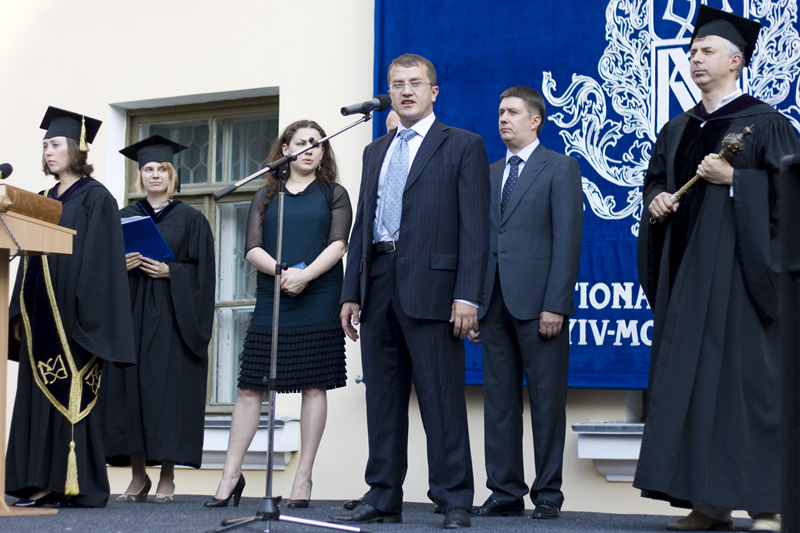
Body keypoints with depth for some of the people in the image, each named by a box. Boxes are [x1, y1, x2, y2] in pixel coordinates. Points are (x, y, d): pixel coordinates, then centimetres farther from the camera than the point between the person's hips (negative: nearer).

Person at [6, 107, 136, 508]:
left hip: (72, 314, -7)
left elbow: (97, 261, -12)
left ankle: (75, 484, -4)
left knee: (71, 394, -8)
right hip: (40, 313, 8)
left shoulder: (95, 198, -4)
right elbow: (29, 256, 18)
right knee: (39, 394, 5)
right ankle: (44, 484, 7)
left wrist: (85, 316, -19)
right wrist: (20, 312, 9)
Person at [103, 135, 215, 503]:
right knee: (131, 386, -2)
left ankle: (167, 478, 0)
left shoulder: (190, 220, 6)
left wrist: (169, 272, -14)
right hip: (130, 315, 3)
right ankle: (138, 476, 7)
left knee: (169, 387, -7)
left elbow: (202, 273, 0)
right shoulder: (123, 218, 14)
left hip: (172, 317, -3)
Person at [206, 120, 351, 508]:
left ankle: (303, 478, 6)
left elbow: (338, 244, -4)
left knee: (314, 386, -1)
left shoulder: (334, 194, 10)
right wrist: (281, 271, -15)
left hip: (318, 303, -2)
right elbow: (252, 248, 3)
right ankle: (231, 475, 6)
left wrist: (305, 275, -19)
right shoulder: (266, 196, 14)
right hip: (271, 301, 2)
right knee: (250, 387, -1)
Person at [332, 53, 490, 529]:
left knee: (441, 397, -5)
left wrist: (468, 295, -14)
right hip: (378, 285, 6)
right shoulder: (376, 152, 21)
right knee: (383, 399, 8)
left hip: (430, 287, -6)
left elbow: (475, 226, -4)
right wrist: (352, 292, 12)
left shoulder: (463, 146, 4)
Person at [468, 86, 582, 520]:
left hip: (538, 302, -5)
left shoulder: (561, 168, 2)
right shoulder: (490, 173, 19)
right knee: (499, 400, 6)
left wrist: (555, 304, -14)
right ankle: (505, 492, 13)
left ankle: (547, 495, 7)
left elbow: (567, 240, -6)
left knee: (547, 400, -1)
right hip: (494, 302, 6)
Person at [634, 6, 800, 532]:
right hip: (685, 270, 6)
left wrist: (734, 179, -17)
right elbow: (655, 182, 24)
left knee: (747, 371, -9)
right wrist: (656, 202, 3)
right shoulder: (676, 131, 18)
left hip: (737, 265, -6)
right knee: (686, 378, 3)